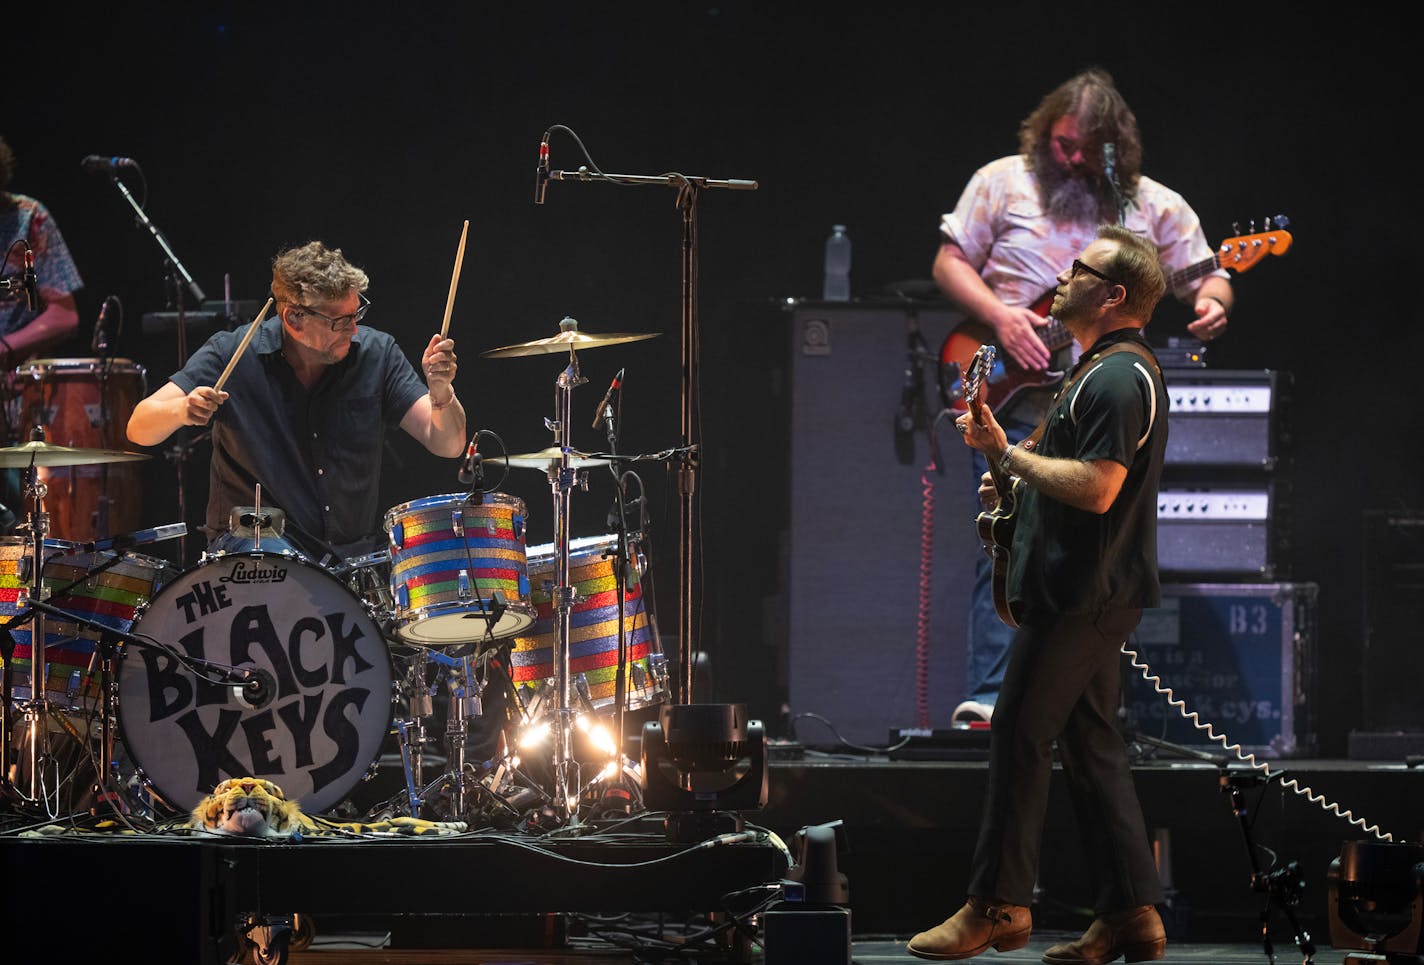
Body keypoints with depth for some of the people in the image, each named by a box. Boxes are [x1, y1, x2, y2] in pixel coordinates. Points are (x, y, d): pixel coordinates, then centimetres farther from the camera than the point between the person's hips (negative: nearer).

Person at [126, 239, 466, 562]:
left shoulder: (375, 353, -1)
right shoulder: (233, 354, -8)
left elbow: (449, 446, -4)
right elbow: (139, 430, -13)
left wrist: (440, 392, -25)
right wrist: (183, 410, -35)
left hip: (355, 548, 4)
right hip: (253, 539, -4)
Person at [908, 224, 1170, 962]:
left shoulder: (1119, 378, -16)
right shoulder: (1106, 369, 19)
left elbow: (1097, 488, -25)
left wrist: (1007, 453, -19)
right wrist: (1018, 479, 14)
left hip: (1080, 594, -11)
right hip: (1092, 591, 11)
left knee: (1019, 735, -6)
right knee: (1089, 743, 9)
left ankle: (997, 905, -1)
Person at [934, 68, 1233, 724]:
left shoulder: (1154, 206, 8)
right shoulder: (1003, 183, 6)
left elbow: (1206, 277, 9)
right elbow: (949, 263, 7)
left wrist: (1212, 305, -15)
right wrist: (999, 318, -10)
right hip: (1015, 397, -2)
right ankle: (987, 700, -13)